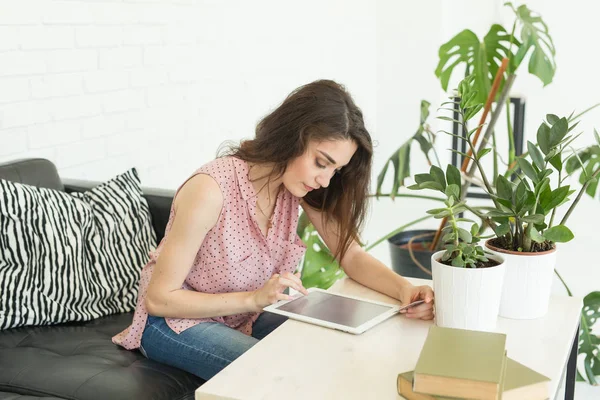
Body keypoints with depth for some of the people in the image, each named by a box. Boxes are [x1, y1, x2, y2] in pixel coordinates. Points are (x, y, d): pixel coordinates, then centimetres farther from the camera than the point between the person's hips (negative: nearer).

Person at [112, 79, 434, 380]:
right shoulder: (211, 190, -30)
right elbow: (159, 299, -24)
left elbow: (351, 255, -11)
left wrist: (405, 289, -30)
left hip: (245, 317, 6)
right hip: (174, 320, -6)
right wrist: (254, 299, -32)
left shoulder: (300, 183, -11)